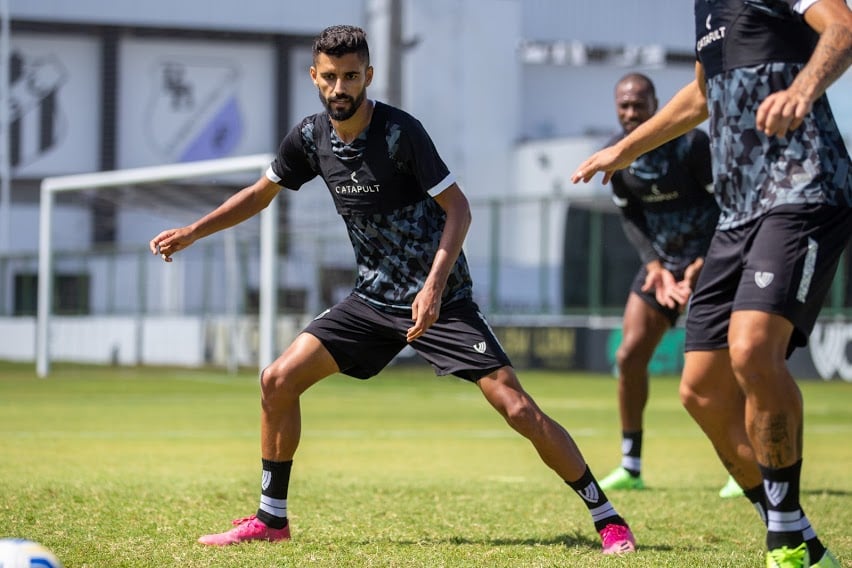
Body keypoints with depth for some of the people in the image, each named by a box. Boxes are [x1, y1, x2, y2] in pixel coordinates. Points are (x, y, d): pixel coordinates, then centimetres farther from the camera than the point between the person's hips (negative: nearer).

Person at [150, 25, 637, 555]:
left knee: (519, 410, -16)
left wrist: (434, 286, -28)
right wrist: (191, 232, 13)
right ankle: (271, 519, 10)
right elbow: (261, 192, 18)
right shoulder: (310, 137, -1)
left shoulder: (401, 131, -19)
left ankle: (609, 520, -6)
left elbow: (458, 208, -17)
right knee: (278, 380, -4)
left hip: (440, 299, -6)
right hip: (374, 297, 6)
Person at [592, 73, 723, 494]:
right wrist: (653, 266, -12)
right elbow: (629, 217, 3)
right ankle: (630, 467, 12)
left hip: (706, 259, -6)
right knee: (629, 357, 0)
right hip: (659, 262, 6)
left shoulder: (691, 143, -17)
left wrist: (704, 263, -22)